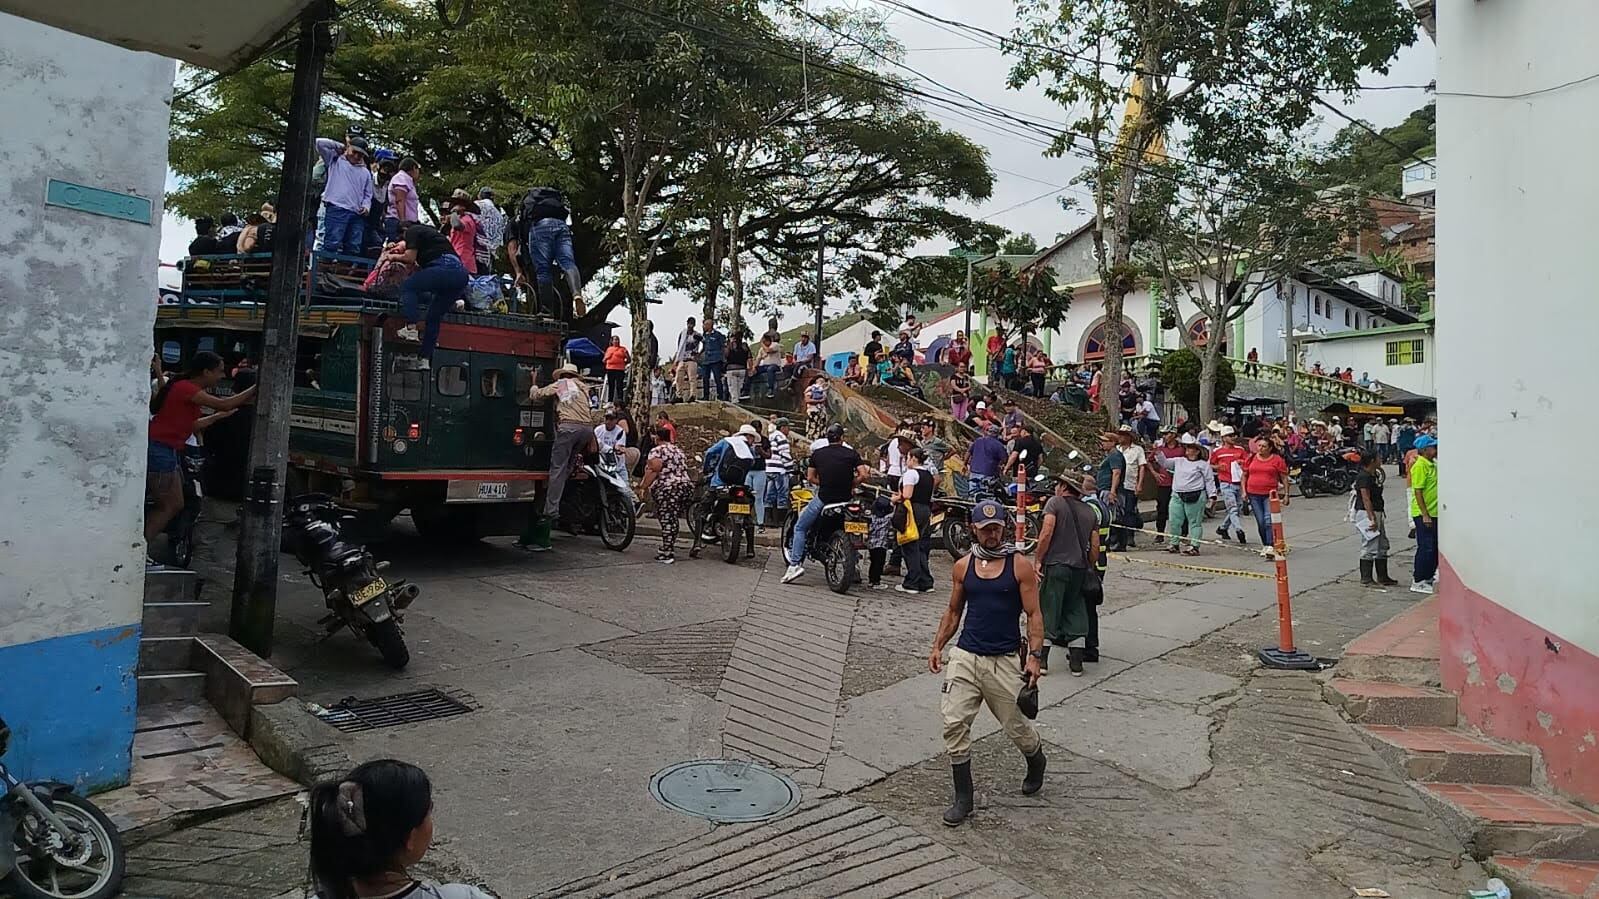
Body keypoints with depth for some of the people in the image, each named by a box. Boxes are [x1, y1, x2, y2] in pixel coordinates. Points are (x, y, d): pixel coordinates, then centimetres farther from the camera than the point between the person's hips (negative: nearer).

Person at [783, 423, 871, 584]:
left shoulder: (817, 453, 3)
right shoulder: (852, 454, 0)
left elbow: (810, 477, 5)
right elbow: (864, 475, -8)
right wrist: (851, 485, 7)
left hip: (823, 498, -1)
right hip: (845, 498, 1)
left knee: (800, 528, 14)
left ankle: (795, 564, 0)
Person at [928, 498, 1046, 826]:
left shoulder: (1020, 565, -4)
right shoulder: (962, 567, 5)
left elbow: (1033, 615, -4)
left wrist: (1035, 656, -13)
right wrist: (937, 646, 6)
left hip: (1005, 661, -2)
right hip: (965, 656, 3)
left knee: (1016, 726, 10)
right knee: (954, 725, -7)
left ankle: (1036, 761, 45)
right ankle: (963, 796, 8)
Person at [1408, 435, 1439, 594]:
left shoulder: (1432, 464, 13)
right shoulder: (1420, 466, -16)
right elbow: (1418, 492, -20)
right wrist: (1425, 515, -22)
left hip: (1433, 513, 9)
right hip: (1423, 514, -9)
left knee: (1435, 547, 14)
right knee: (1426, 548, -6)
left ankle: (1428, 577, 25)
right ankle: (1418, 581, 1)